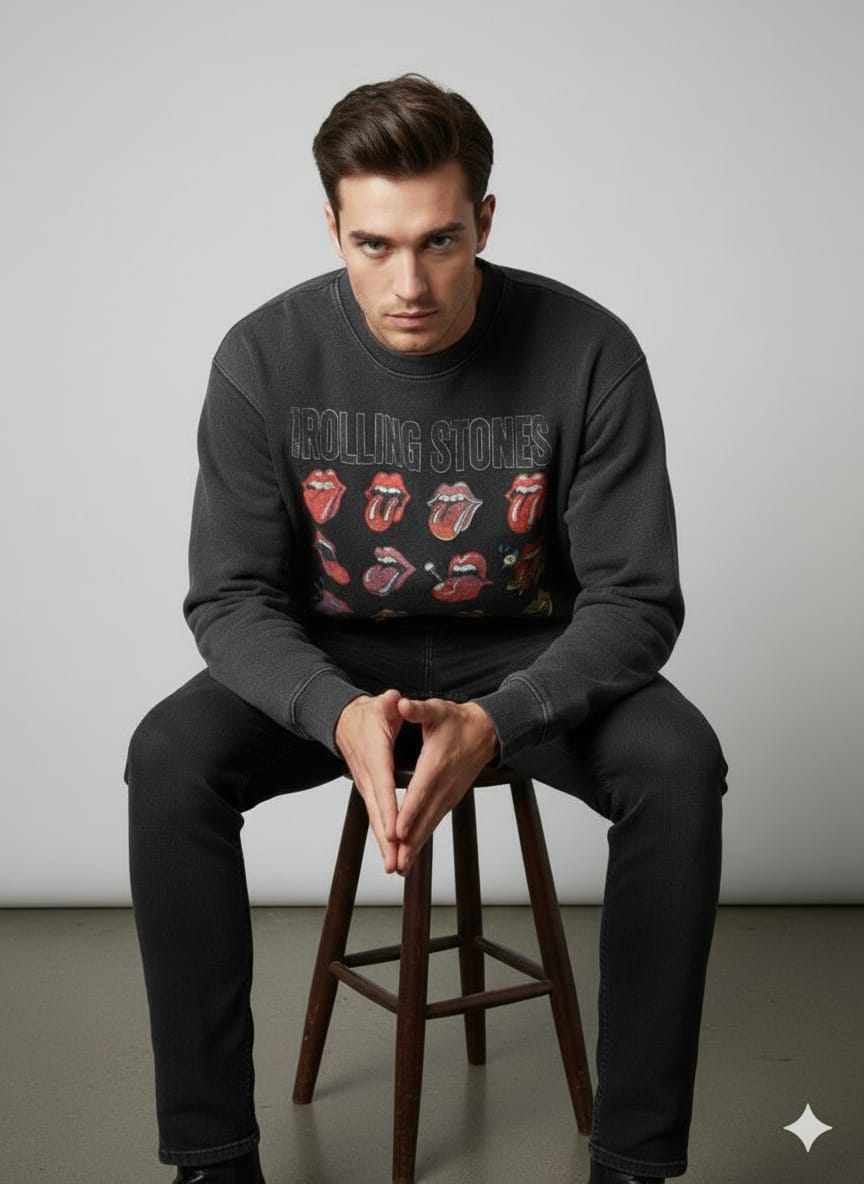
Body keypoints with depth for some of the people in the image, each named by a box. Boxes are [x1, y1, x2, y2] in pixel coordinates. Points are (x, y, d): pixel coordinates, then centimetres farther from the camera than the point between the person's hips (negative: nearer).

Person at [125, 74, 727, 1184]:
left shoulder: (588, 353, -18)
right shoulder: (264, 359, -15)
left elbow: (636, 600, -16)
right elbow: (228, 598, -13)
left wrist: (493, 721, -34)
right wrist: (339, 714, -34)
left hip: (524, 654, 0)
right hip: (330, 658, 1)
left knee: (680, 763, -30)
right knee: (168, 758, -27)